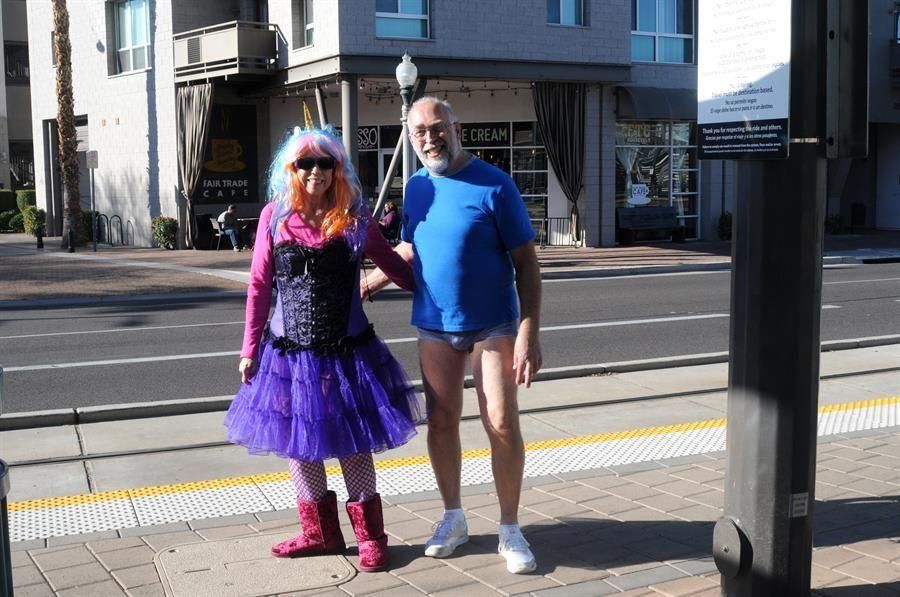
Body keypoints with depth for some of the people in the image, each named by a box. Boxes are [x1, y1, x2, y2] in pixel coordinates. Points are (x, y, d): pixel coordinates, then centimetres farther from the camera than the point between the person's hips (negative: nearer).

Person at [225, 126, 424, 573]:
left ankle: (369, 534, 21)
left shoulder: (355, 218, -3)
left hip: (348, 349, -2)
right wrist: (250, 348, 3)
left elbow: (393, 265, 9)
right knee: (297, 441, 12)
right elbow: (259, 285, 2)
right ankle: (319, 531, 29)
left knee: (353, 442, 6)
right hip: (289, 350, 2)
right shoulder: (275, 216, -1)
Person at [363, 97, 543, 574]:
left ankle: (510, 531, 11)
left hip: (492, 326, -4)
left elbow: (525, 263, -11)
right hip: (435, 326, 4)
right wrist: (366, 284, 13)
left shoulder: (494, 185, -12)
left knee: (502, 426, -5)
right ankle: (453, 518, 27)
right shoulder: (416, 186, 3)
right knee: (441, 422, 10)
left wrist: (529, 334, -18)